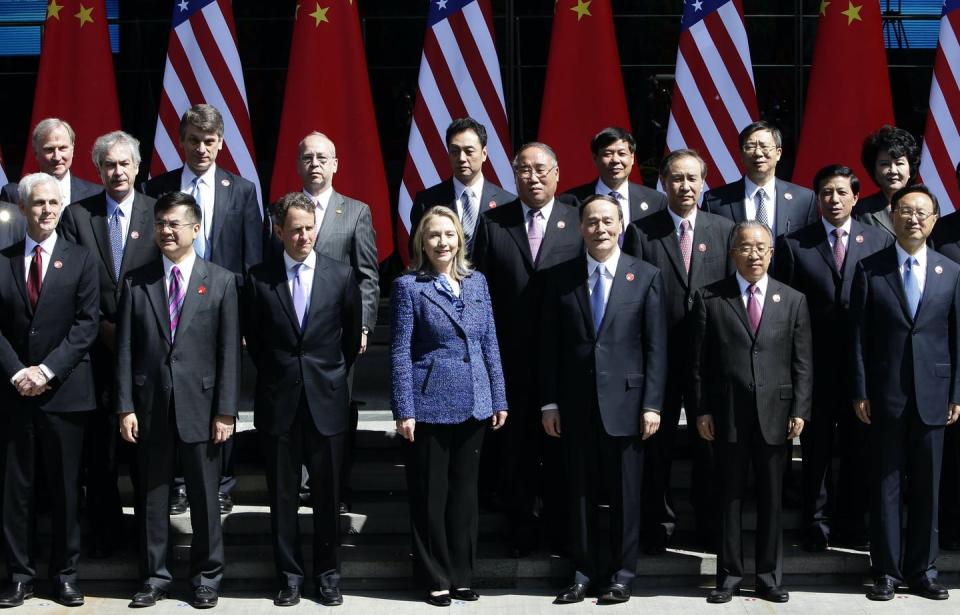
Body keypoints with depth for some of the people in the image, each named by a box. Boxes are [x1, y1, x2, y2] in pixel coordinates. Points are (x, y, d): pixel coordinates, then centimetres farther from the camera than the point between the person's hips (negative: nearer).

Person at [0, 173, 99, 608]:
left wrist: (48, 369, -12)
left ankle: (65, 574, 13)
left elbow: (86, 325, -3)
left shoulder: (80, 260, 4)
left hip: (64, 391, -1)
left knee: (65, 487, 4)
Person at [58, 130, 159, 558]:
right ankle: (103, 527, 17)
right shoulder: (77, 215, 5)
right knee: (99, 442, 5)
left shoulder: (157, 214, 2)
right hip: (97, 345, 1)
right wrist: (102, 326, -5)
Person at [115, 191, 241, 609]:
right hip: (150, 406, 2)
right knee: (152, 495, 8)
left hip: (200, 405, -1)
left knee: (204, 495, 6)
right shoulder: (136, 283, 6)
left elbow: (229, 352, -1)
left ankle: (206, 577, 19)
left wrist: (226, 411, -6)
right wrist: (125, 408, -3)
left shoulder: (221, 281, 2)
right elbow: (125, 350, 4)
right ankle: (154, 577, 20)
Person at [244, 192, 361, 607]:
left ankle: (328, 573, 20)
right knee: (282, 494, 7)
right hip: (278, 401, 0)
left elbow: (352, 336, 10)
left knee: (328, 494, 7)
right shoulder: (259, 279, -1)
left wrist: (334, 374, 10)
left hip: (327, 400, 0)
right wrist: (275, 375, 9)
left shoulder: (341, 276, 0)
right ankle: (289, 574, 18)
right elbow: (253, 338, 9)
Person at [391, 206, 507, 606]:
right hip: (430, 405, -4)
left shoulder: (477, 282, 8)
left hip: (474, 406, 4)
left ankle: (461, 575, 23)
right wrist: (404, 411, -12)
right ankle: (434, 578, 17)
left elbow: (489, 344, 11)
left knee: (465, 491, 12)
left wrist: (498, 400, 7)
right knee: (430, 495, 5)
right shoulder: (409, 286, -5)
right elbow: (400, 353, -7)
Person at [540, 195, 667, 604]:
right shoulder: (560, 278, 6)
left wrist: (652, 404, -6)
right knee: (579, 493, 7)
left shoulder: (646, 277, 2)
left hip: (624, 401, -1)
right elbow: (550, 346, 6)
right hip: (575, 403, 2)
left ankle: (621, 574, 16)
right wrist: (549, 402, 1)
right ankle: (584, 573, 17)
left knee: (625, 494, 5)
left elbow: (656, 347, 0)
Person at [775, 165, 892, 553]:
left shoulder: (879, 241, 6)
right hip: (815, 362, -1)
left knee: (860, 448, 8)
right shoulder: (793, 244, 3)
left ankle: (852, 527, 20)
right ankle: (817, 525, 17)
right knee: (817, 448, 6)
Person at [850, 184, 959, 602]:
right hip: (885, 393, -2)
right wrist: (860, 392, -5)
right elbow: (859, 336, -1)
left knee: (926, 487, 7)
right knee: (885, 486, 4)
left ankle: (921, 570, 17)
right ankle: (886, 571, 11)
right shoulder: (870, 269, 1)